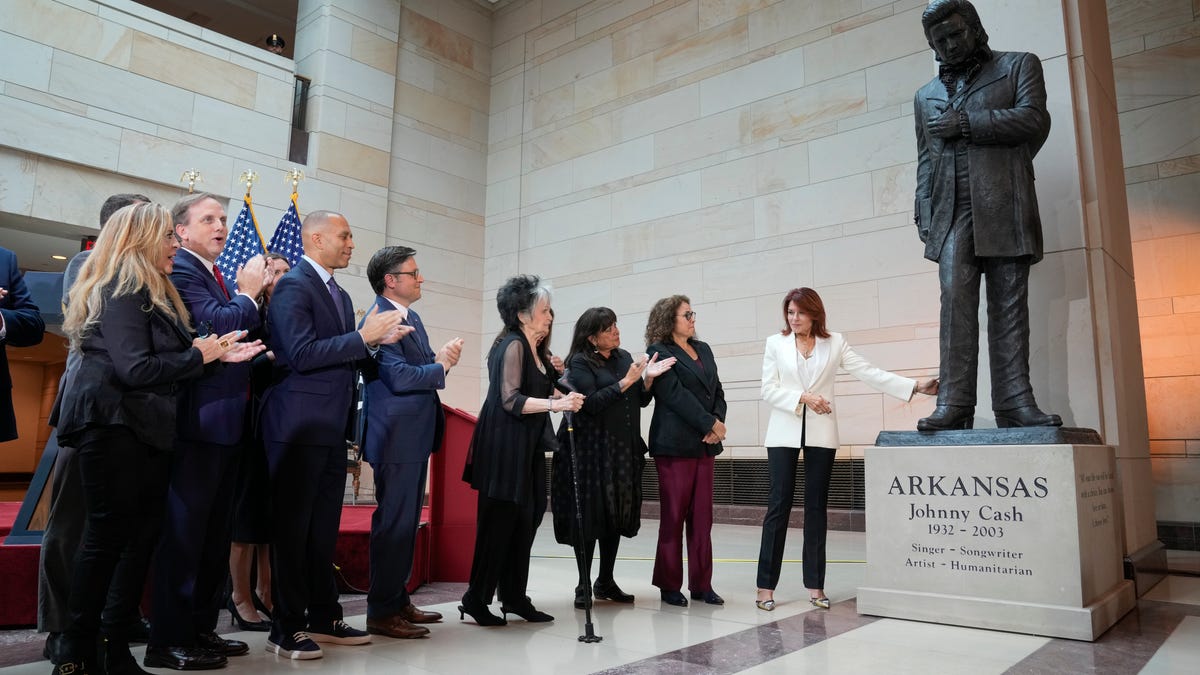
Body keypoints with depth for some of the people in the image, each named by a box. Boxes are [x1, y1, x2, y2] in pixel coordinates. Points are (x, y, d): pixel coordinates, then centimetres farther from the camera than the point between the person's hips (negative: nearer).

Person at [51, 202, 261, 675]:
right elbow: (135, 369, -21)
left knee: (139, 539, 9)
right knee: (107, 539, -3)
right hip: (114, 426, -9)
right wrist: (199, 356, -10)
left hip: (142, 429, 9)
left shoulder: (151, 292, 18)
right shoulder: (123, 290, -11)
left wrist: (217, 352, 3)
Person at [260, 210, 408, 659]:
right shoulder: (293, 286, -10)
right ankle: (286, 629, 12)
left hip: (331, 428, 8)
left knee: (324, 529, 14)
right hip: (299, 426, -8)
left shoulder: (339, 294, 16)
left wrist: (378, 340, 3)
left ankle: (324, 618, 24)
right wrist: (363, 337, -19)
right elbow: (301, 354, -21)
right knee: (292, 528, 1)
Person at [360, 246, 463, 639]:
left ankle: (398, 600, 28)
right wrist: (441, 366, -9)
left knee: (407, 522, 16)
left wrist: (442, 358, -3)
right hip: (397, 437, -10)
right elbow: (399, 376, -24)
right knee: (394, 522, -3)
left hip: (416, 434, 10)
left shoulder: (412, 318, 15)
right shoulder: (379, 319, -15)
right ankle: (381, 612, 9)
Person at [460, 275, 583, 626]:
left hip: (527, 447, 9)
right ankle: (476, 599, 5)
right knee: (500, 520, -5)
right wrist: (556, 403, -26)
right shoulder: (512, 345, -12)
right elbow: (510, 400, -20)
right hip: (505, 445, -9)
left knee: (525, 519, 9)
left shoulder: (535, 349, 16)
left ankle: (513, 595, 19)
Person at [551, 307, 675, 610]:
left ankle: (606, 582, 23)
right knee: (589, 517, -1)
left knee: (617, 516, 11)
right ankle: (583, 586, 11)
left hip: (623, 451, 6)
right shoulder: (580, 363, -6)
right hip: (590, 451, -6)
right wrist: (625, 381, -18)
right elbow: (591, 404, -17)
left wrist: (648, 378, -7)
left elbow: (641, 401, 12)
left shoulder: (624, 357, 11)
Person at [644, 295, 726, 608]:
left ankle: (701, 584, 16)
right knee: (673, 517, 0)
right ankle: (669, 586, 11)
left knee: (702, 517, 8)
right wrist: (711, 424, -12)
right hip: (675, 444, -6)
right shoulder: (659, 353, -4)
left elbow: (717, 390, 14)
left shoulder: (703, 349, 17)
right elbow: (675, 394, -13)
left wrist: (718, 422, -4)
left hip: (705, 444, 7)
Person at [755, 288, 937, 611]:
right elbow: (768, 390, -2)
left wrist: (915, 387, -8)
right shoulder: (775, 343, 3)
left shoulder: (834, 342, 5)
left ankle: (815, 585, 14)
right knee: (779, 505, -2)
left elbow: (869, 373, -1)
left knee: (817, 506, 6)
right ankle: (766, 585, 3)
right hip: (785, 432, -1)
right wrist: (802, 397, -16)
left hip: (820, 433, 1)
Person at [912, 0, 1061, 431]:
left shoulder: (1018, 65, 17)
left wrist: (966, 124, -5)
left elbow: (1034, 119, -1)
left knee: (1009, 306, -4)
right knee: (955, 299, -14)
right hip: (952, 210, 2)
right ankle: (953, 403, -18)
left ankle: (1014, 403, -4)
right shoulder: (926, 95, 25)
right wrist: (924, 213, 7)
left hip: (1003, 206, -1)